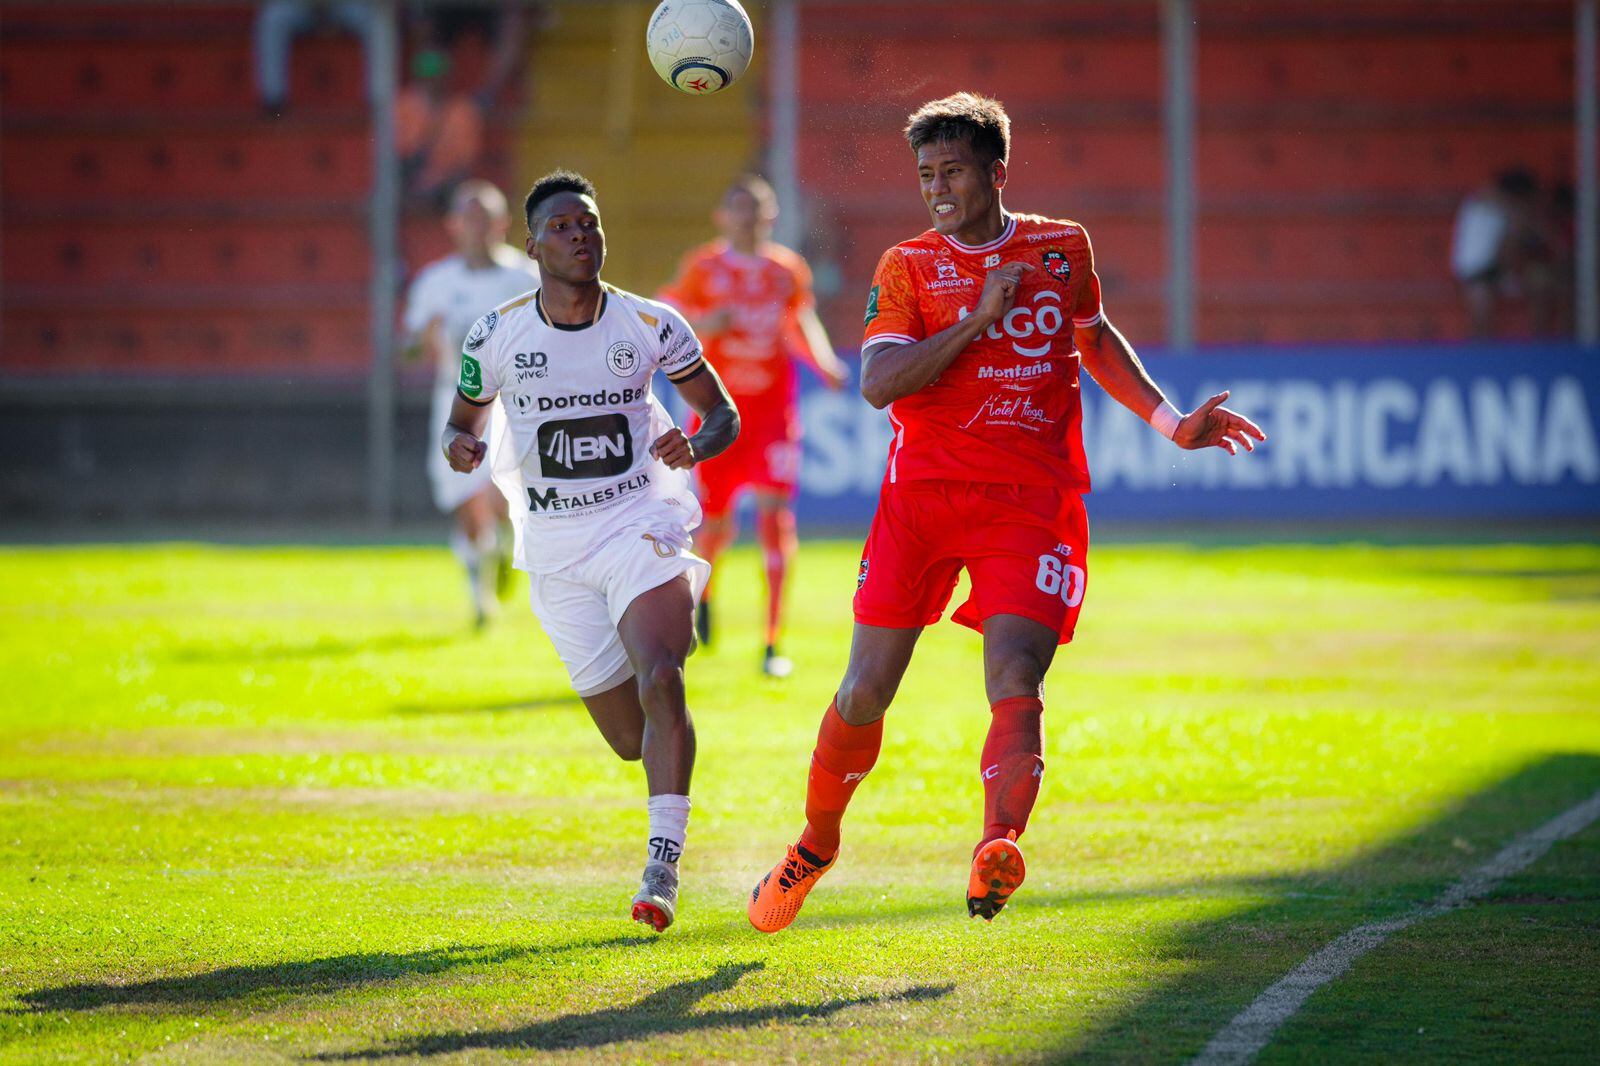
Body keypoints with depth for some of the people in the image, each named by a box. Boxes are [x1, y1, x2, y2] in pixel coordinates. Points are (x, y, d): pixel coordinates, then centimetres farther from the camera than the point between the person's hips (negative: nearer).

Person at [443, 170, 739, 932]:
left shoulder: (651, 325, -3)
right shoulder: (498, 336, -2)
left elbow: (722, 414, 8)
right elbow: (463, 423, 11)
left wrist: (695, 445, -16)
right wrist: (461, 448, -13)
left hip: (640, 524, -1)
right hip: (556, 548, 1)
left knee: (660, 683, -25)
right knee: (630, 738, 2)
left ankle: (661, 873, -21)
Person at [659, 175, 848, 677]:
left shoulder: (788, 269, 6)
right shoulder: (703, 267, 0)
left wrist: (826, 365, 1)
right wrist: (704, 325, -19)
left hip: (773, 406, 1)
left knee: (774, 511, -13)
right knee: (717, 524, 4)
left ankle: (772, 643, -10)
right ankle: (702, 587, 42)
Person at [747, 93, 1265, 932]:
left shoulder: (1063, 250, 9)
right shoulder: (908, 267, 2)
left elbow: (1094, 339, 29)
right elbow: (878, 384, -12)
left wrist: (1171, 423, 21)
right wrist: (980, 319, -16)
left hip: (1030, 503, 0)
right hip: (921, 495, 0)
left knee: (1017, 688, -20)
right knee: (864, 696, 3)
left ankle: (997, 845, -37)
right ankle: (815, 847, 25)